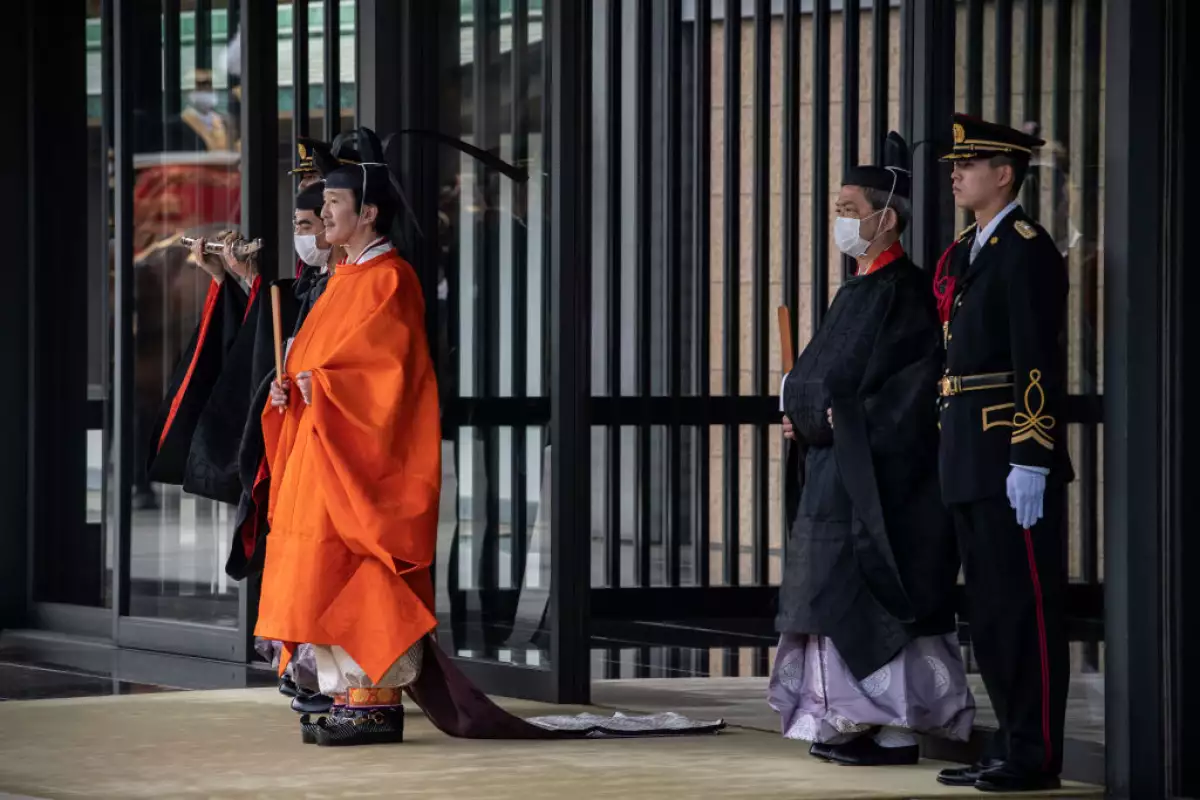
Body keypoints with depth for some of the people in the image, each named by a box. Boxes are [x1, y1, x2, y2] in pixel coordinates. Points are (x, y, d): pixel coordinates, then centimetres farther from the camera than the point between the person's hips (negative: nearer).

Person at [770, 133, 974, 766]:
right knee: (840, 597, 10)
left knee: (878, 604, -8)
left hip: (878, 474, -10)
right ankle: (856, 723, 14)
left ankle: (897, 730, -5)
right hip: (834, 470, 10)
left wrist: (841, 421, -17)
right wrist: (804, 417, 5)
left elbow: (912, 386, -18)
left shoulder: (904, 291, -12)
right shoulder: (857, 289, 17)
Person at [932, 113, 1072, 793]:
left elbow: (1039, 361, -17)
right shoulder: (965, 253, 17)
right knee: (990, 609, 12)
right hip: (970, 457, 10)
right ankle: (1011, 745, 18)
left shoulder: (1028, 250, -11)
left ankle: (1036, 756, -2)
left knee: (1027, 605, -5)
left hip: (1013, 456, -9)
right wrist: (953, 453, 17)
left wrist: (1031, 461, -21)